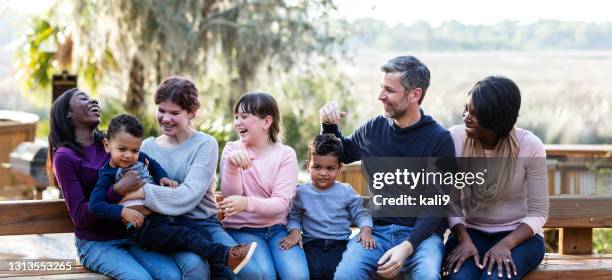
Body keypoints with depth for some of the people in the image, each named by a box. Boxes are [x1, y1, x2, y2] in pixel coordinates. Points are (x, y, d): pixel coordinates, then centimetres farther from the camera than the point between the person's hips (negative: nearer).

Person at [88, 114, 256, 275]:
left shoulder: (140, 158, 12)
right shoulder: (108, 174, -6)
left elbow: (153, 165, 35)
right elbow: (95, 205, -14)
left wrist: (163, 178, 15)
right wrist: (123, 212, -23)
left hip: (166, 215, 7)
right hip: (144, 226, -7)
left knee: (202, 234, -11)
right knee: (185, 236, -26)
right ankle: (226, 257, -38)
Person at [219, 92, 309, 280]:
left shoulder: (285, 154, 0)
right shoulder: (232, 149, 3)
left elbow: (281, 203, -11)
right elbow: (230, 196, -6)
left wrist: (247, 203, -30)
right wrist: (231, 164, -24)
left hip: (276, 228, 0)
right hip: (241, 229, 0)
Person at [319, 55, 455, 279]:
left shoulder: (439, 139, -4)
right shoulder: (373, 129, 9)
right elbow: (340, 154, 30)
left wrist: (407, 247, -22)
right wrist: (328, 125, 9)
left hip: (421, 233, -2)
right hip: (376, 230, 2)